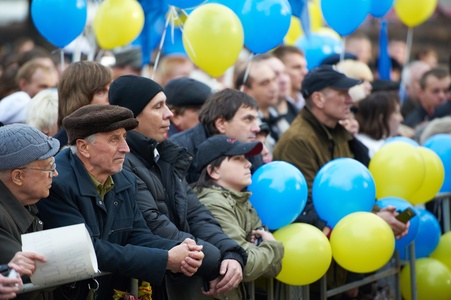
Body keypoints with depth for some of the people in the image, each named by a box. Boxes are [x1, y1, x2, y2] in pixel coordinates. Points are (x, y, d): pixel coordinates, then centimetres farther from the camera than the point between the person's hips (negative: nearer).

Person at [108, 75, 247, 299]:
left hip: (181, 281, 8)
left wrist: (231, 254, -9)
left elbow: (195, 214, 8)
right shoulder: (121, 163, -14)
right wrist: (216, 263, -16)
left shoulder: (166, 157, 14)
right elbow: (154, 228, -21)